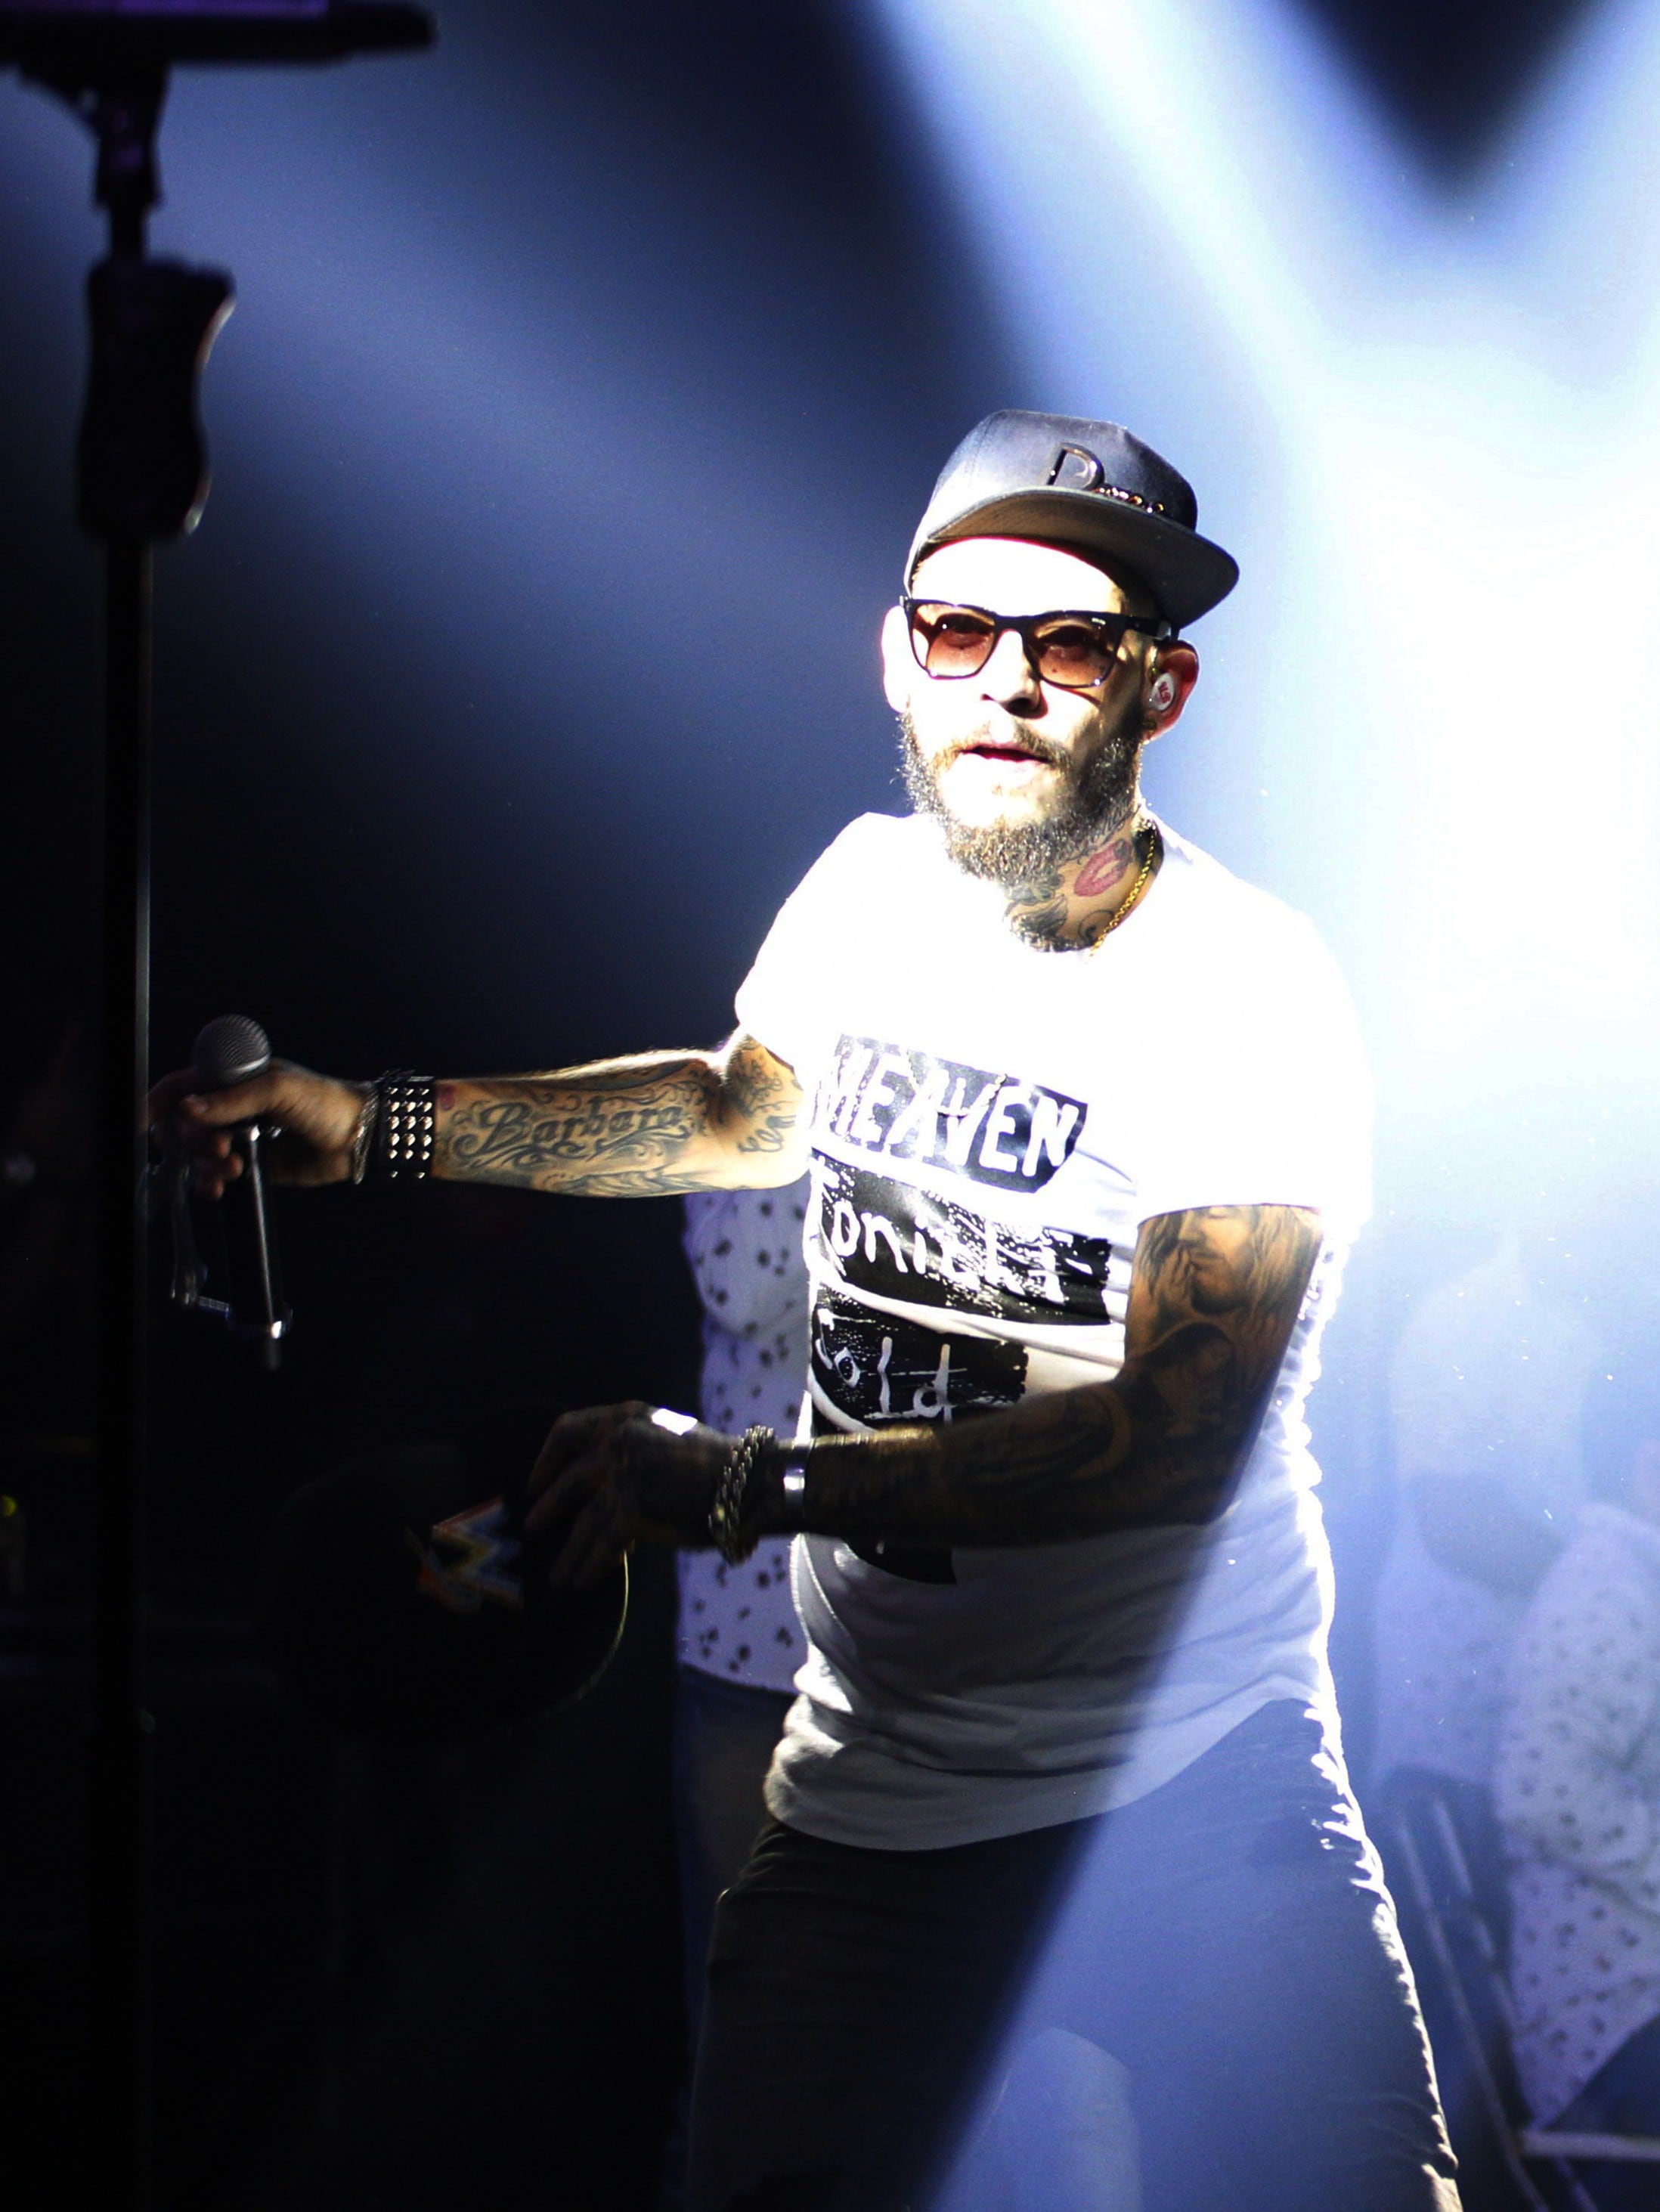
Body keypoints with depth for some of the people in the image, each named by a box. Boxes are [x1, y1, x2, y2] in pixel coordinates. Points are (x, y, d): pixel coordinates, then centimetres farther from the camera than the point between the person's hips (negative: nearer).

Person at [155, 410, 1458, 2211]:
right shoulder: (870, 889, 5)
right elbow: (753, 1105, 28)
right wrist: (377, 1127, 21)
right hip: (868, 1796, 4)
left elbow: (1183, 1432, -23)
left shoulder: (1250, 996, -13)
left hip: (1199, 1791, -4)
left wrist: (746, 1482, -27)